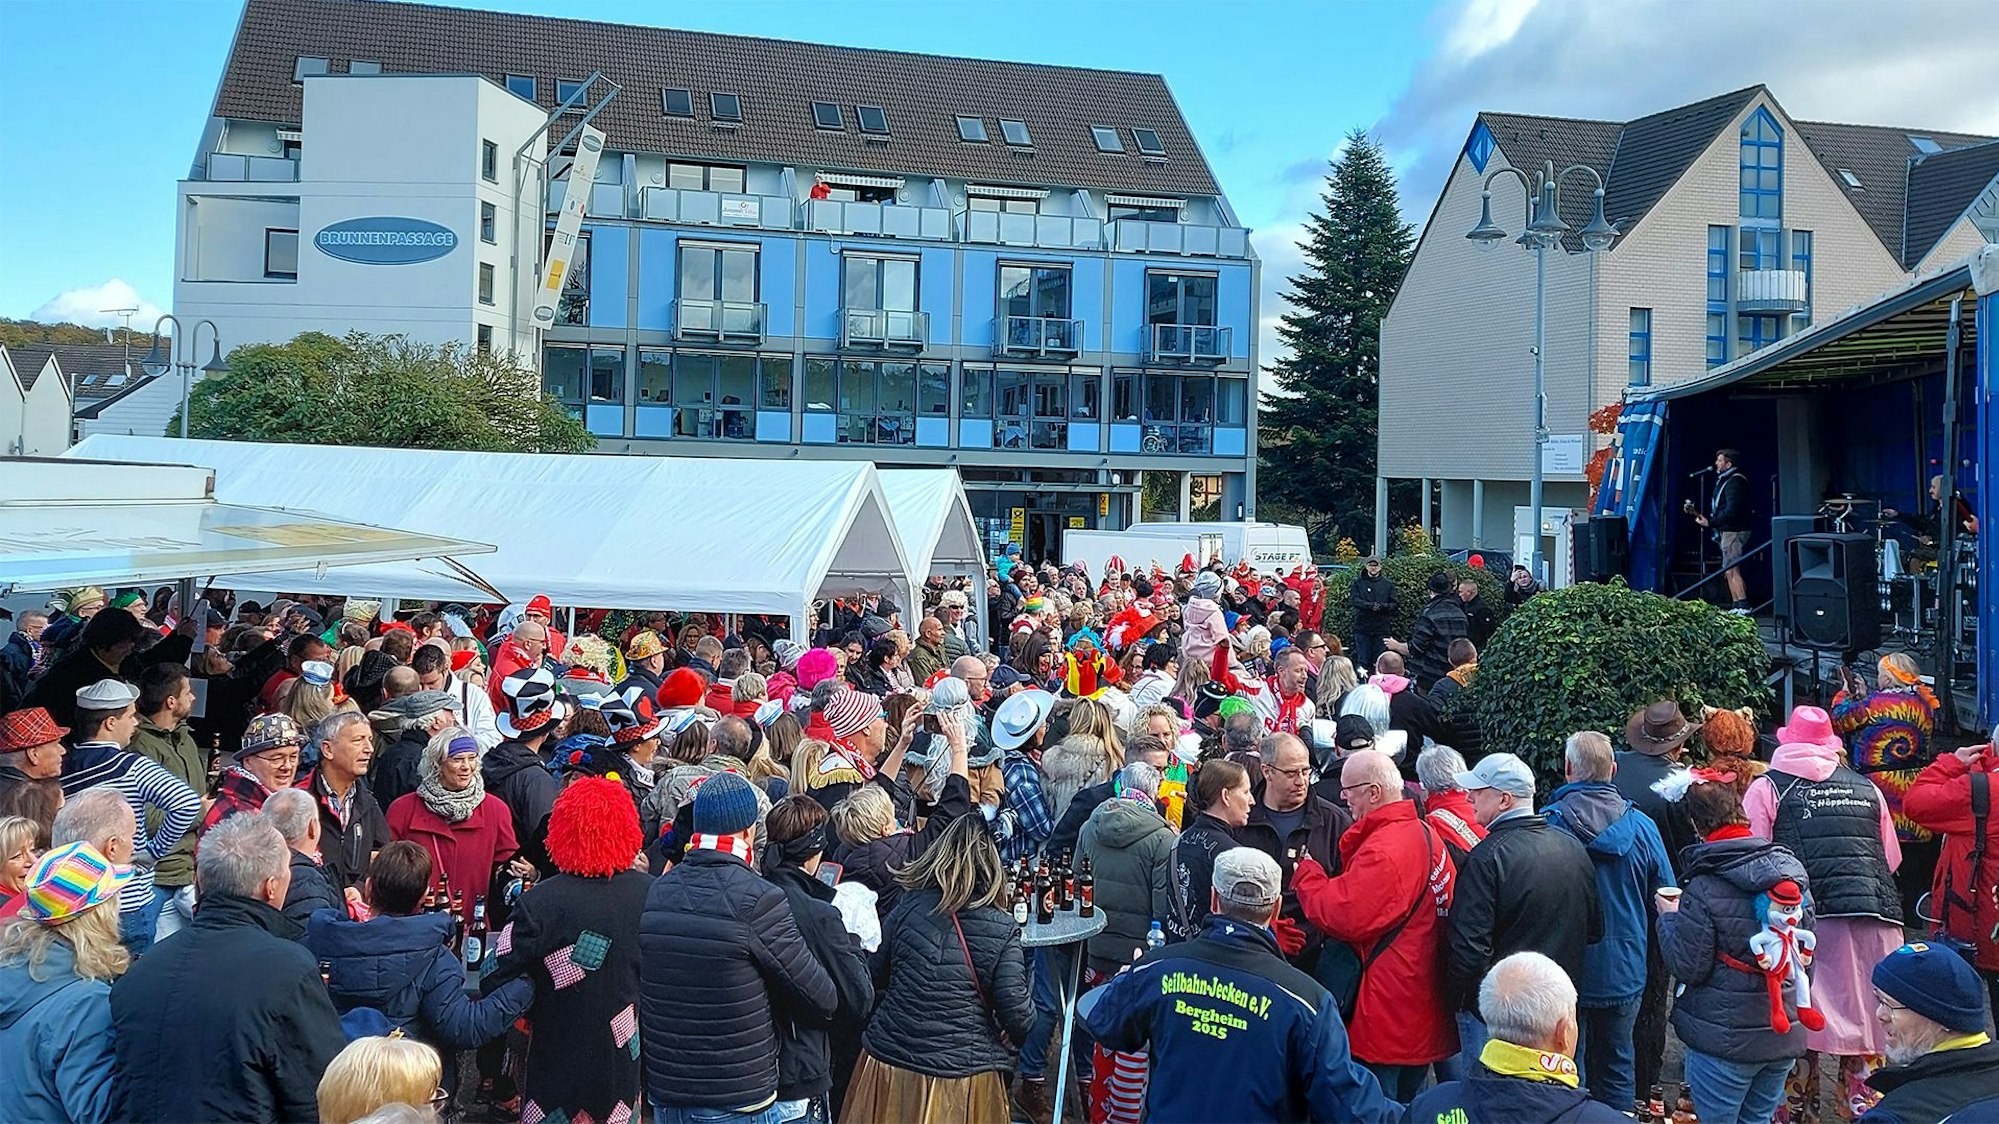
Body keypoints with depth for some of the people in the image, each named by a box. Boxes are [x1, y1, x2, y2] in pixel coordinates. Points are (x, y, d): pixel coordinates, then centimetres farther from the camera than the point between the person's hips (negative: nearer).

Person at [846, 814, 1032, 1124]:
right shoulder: (1001, 930, -12)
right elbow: (1016, 1010, -12)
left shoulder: (909, 907, -6)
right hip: (962, 1077, -2)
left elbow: (873, 977, 1)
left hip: (889, 1063, 2)